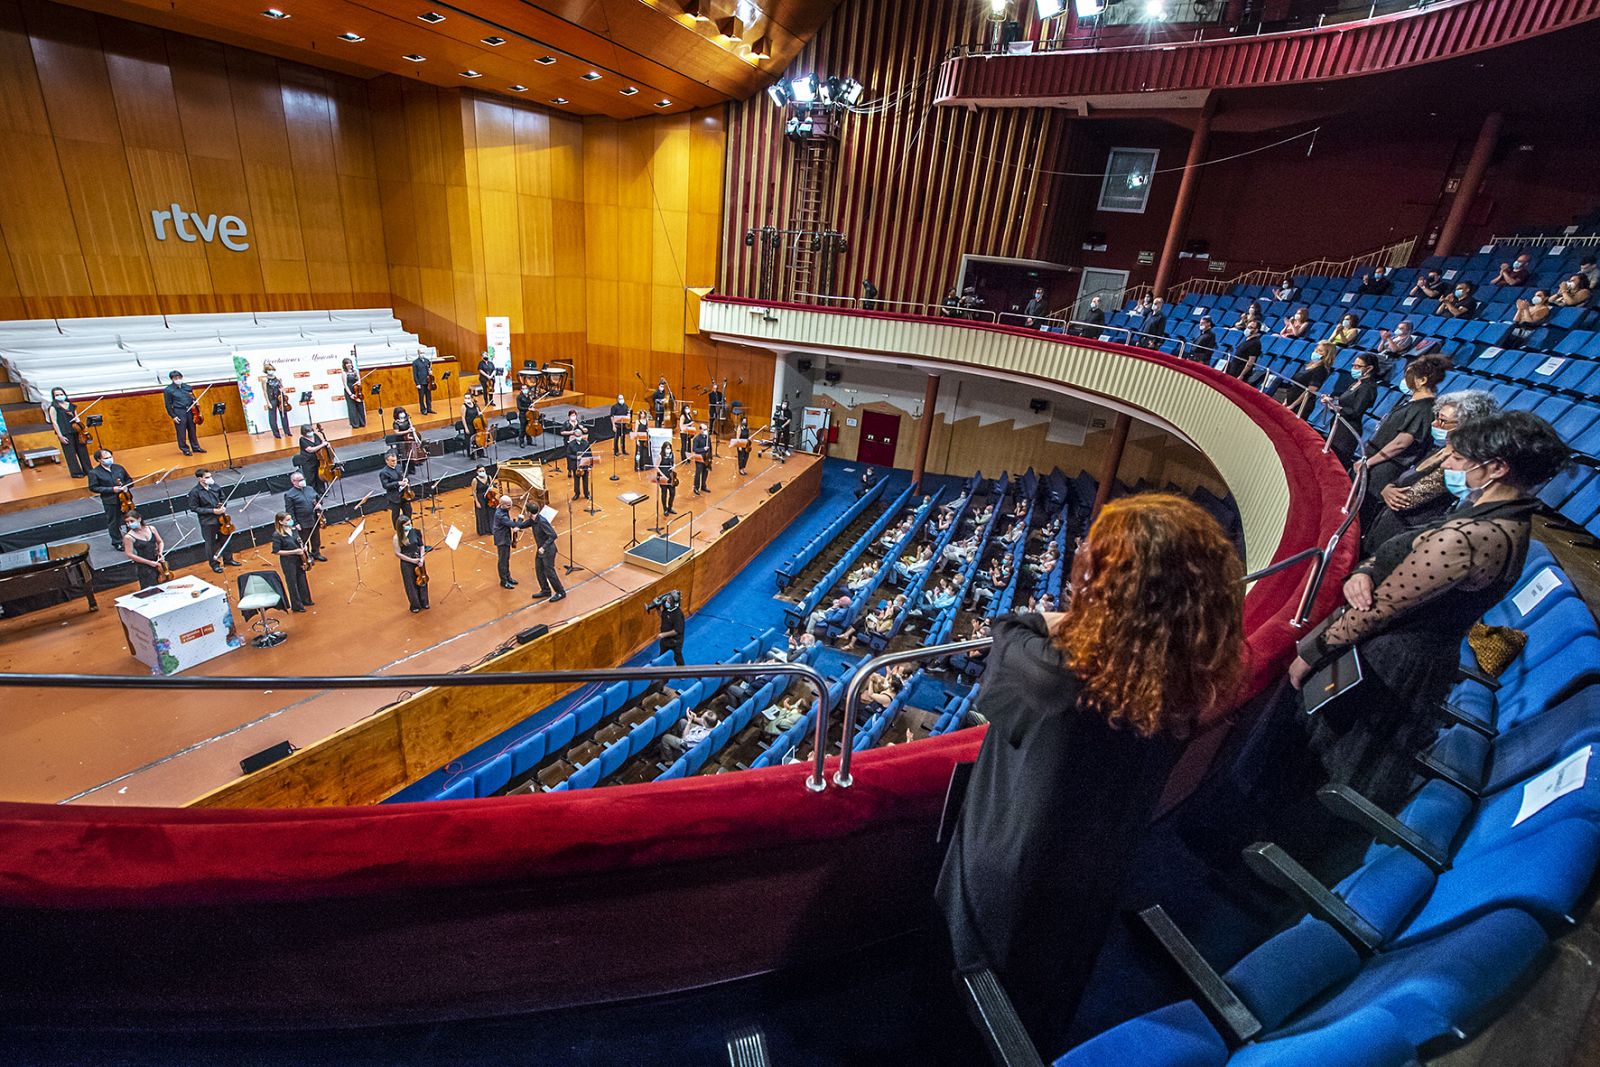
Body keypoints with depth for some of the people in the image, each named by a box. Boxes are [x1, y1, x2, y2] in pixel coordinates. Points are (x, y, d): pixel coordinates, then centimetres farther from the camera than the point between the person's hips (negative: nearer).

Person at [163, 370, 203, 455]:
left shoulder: (187, 386, 9)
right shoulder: (168, 390, -4)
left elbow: (193, 397, 22)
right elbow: (168, 405, -3)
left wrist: (195, 401, -1)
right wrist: (173, 416, -8)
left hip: (190, 411, 4)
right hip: (179, 413, -4)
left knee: (192, 431, 11)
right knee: (182, 432, 0)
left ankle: (196, 447, 20)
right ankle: (185, 449, 8)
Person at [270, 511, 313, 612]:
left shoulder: (293, 529, 2)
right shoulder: (277, 535, -17)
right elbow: (276, 552, -16)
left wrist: (304, 547, -6)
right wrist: (293, 552, -22)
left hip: (299, 560, 6)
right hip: (288, 562, -6)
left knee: (302, 580, 18)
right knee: (292, 583, 6)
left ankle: (305, 600, 36)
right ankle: (296, 605, 18)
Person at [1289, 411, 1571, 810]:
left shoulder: (1463, 538, -31)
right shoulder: (1511, 523, 2)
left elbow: (1377, 610, -26)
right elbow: (1401, 553, 7)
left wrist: (1311, 653, -16)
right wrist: (1362, 573, -15)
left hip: (1387, 662, -10)